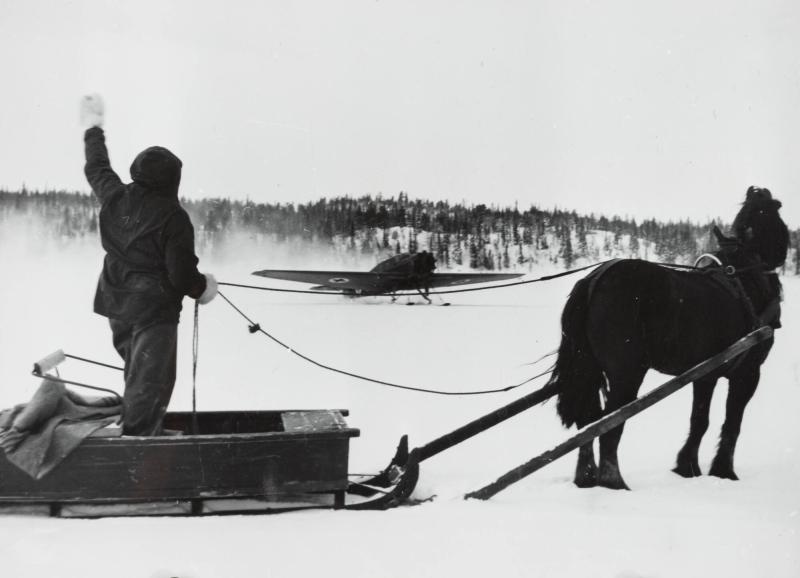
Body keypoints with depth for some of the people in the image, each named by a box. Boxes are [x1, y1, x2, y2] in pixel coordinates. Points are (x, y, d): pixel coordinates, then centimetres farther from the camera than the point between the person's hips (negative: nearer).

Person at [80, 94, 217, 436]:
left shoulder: (115, 198, 0)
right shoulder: (173, 216, -19)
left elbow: (97, 169, 21)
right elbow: (182, 274, -18)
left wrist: (94, 128, 37)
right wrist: (202, 288, 4)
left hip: (116, 306, 8)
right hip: (154, 310, -7)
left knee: (136, 376, 23)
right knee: (149, 383, -5)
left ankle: (134, 433, 32)